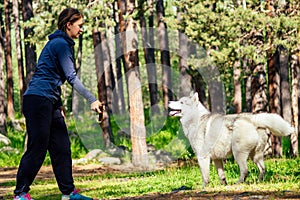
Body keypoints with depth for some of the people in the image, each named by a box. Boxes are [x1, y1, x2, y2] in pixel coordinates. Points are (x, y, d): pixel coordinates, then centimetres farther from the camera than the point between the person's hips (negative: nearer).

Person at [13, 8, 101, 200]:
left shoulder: (63, 44, 20)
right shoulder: (60, 44, -11)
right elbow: (71, 77, -15)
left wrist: (59, 105, 19)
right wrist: (92, 99, -15)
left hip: (50, 102, 10)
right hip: (38, 99, -10)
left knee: (62, 147, 8)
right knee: (37, 148, -9)